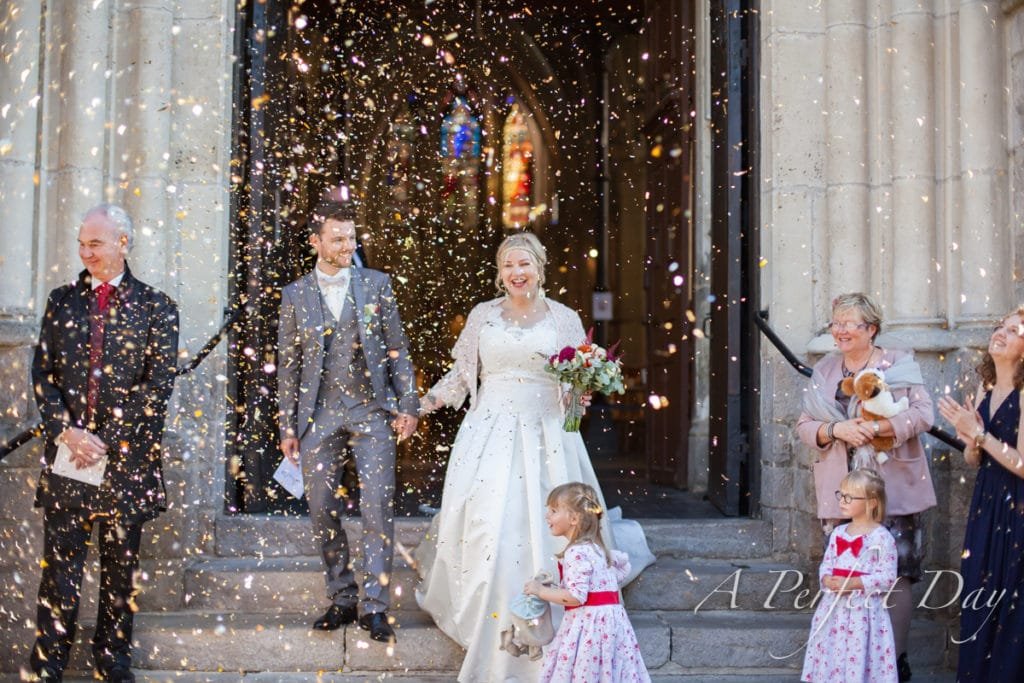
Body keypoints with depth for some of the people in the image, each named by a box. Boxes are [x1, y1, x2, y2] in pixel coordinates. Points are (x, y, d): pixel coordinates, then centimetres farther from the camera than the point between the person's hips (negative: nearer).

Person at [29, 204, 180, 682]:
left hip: (125, 459, -1)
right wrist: (65, 431, -9)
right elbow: (43, 373, 7)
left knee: (120, 570, 7)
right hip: (65, 459, 2)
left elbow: (158, 385, -5)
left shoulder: (155, 307, 3)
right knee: (60, 567, 1)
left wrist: (106, 440, -11)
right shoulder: (62, 301, 12)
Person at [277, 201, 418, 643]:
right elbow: (288, 365, 8)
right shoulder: (295, 295, 6)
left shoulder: (376, 284, 4)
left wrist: (407, 406, -2)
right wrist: (287, 425, 4)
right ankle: (342, 600, 19)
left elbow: (398, 349, 6)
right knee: (323, 512, 5)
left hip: (372, 411, -1)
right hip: (319, 415, 2)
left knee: (377, 508, -7)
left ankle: (374, 606, -1)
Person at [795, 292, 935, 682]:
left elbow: (923, 414, -9)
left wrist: (874, 427, -21)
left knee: (895, 576, -3)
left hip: (892, 489, -4)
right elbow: (804, 426, 8)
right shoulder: (824, 371, 12)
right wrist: (837, 430, -12)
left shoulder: (899, 364, 0)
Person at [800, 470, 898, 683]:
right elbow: (826, 565, 14)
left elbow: (888, 577, -13)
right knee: (830, 658, 9)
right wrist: (827, 580, -9)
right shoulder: (838, 533, 10)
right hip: (835, 608, 6)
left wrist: (853, 583, -20)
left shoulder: (881, 537, -9)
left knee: (860, 662, -6)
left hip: (864, 611, -6)